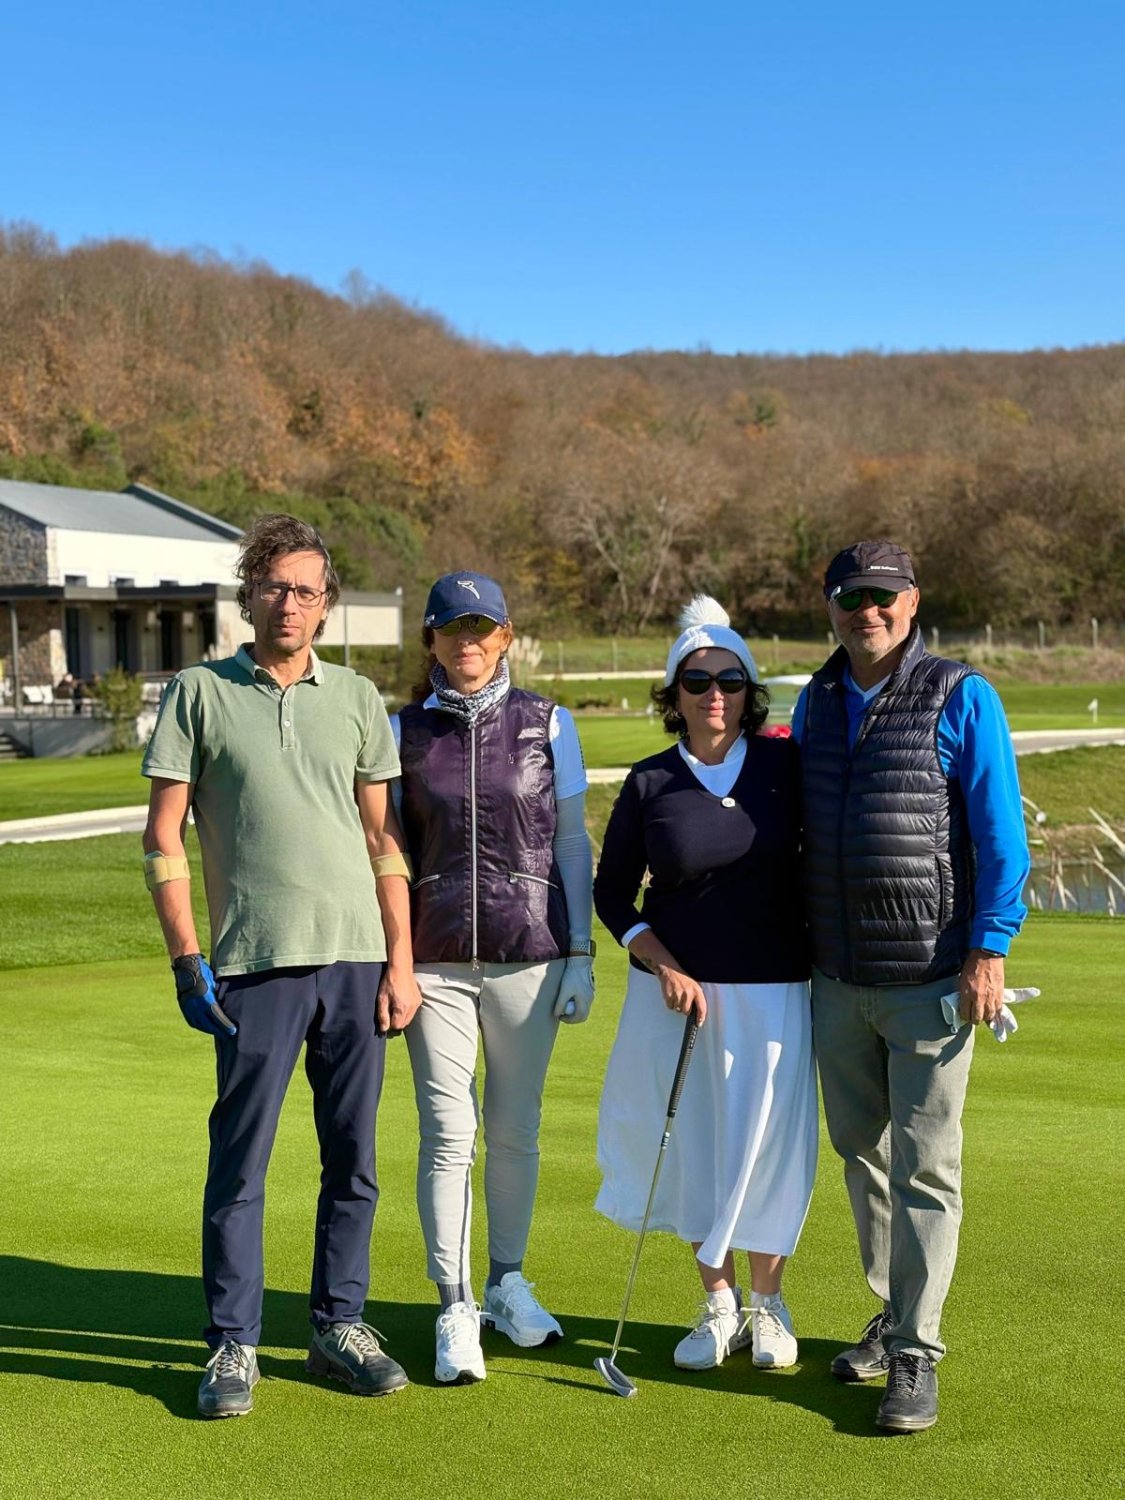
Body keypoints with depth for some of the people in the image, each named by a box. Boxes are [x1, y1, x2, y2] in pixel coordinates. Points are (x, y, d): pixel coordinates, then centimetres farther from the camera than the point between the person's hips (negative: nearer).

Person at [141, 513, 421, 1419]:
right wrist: (186, 959, -6)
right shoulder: (200, 694, 3)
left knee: (354, 1159, 9)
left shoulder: (357, 699, 11)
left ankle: (339, 1327, 23)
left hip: (358, 958, 3)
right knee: (241, 1163, 2)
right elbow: (163, 840, 2)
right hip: (256, 964, -3)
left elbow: (384, 840, 12)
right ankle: (234, 1345, 14)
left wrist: (401, 960, 5)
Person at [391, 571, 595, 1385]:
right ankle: (456, 1310, 7)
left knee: (516, 1130, 9)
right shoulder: (405, 731, 5)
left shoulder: (547, 723, 3)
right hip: (435, 958, 0)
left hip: (529, 953, 0)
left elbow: (572, 843, 5)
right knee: (449, 1134, -3)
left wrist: (581, 953, 0)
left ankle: (508, 1283, 28)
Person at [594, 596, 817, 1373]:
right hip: (677, 987, 1)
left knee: (767, 1141, 3)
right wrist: (664, 968, -8)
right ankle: (719, 1302, 26)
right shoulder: (649, 783, -1)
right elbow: (612, 893, 4)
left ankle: (767, 1303, 24)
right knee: (690, 1143, 7)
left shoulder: (785, 764, -2)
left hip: (773, 989, -1)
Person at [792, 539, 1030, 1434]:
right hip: (837, 978, 6)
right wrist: (795, 940, 15)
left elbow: (1001, 830, -8)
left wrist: (989, 948, -14)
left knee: (924, 1166, -3)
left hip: (931, 979, -6)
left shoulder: (961, 697, -6)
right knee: (862, 1152, 14)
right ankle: (895, 1312, 31)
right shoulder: (816, 702, 10)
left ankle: (915, 1357, 6)